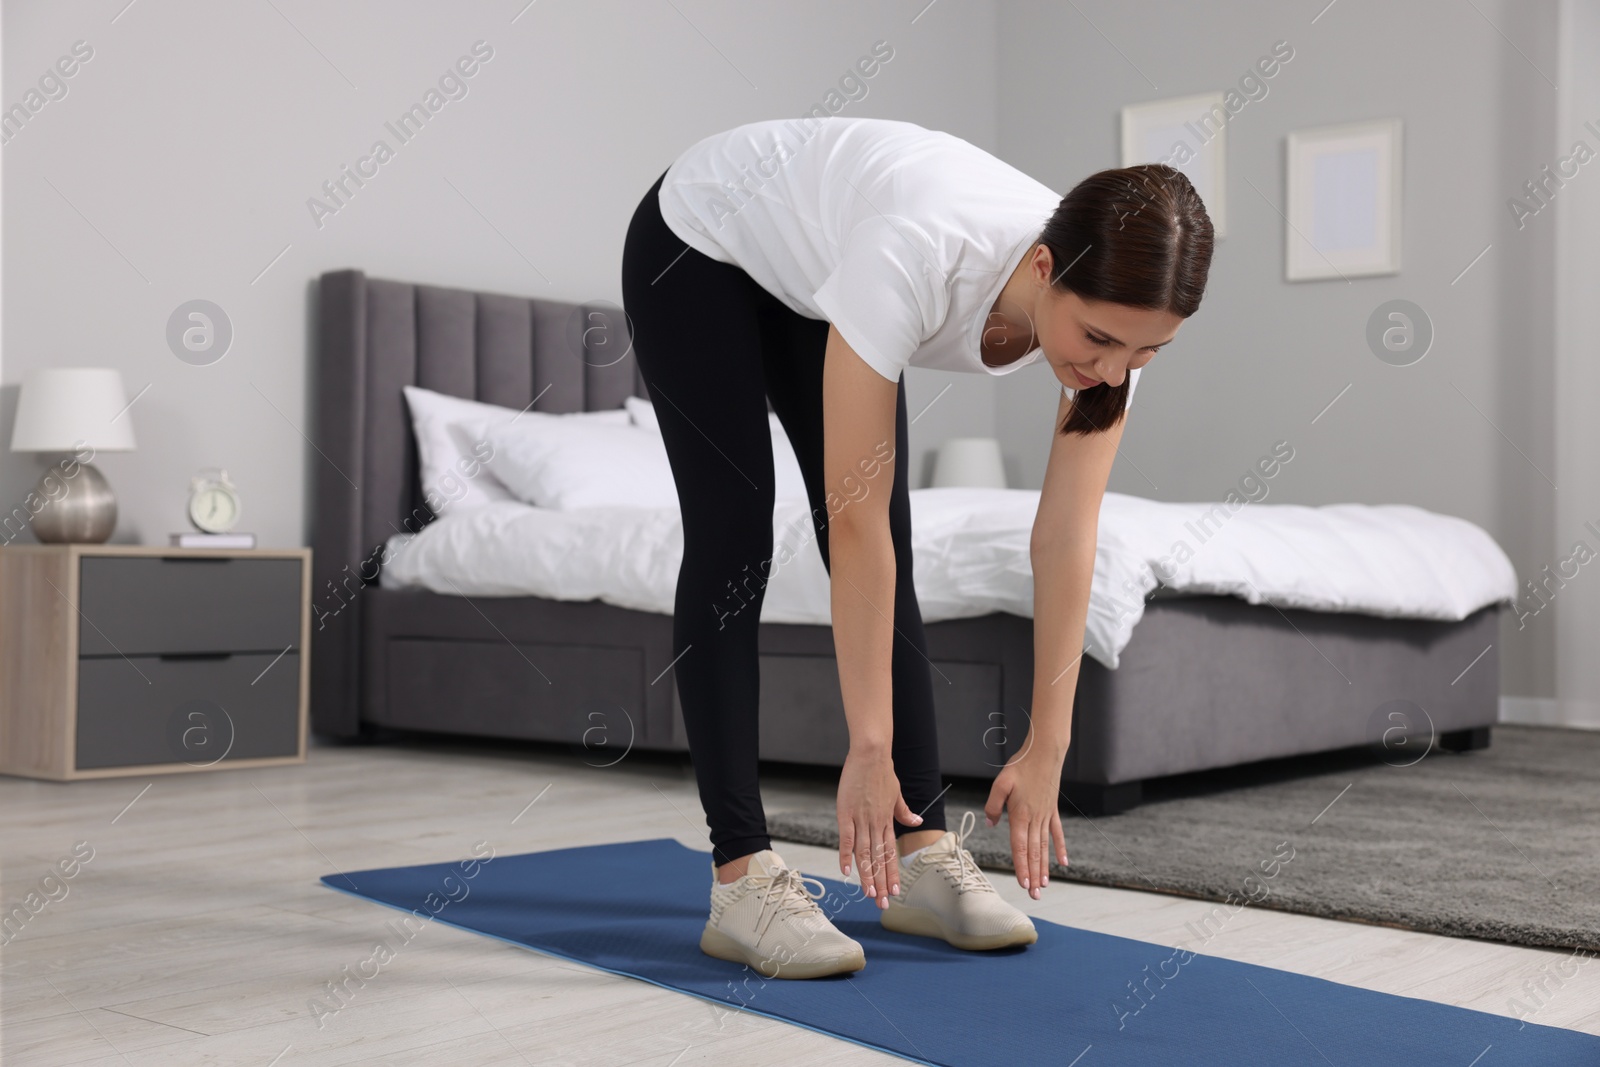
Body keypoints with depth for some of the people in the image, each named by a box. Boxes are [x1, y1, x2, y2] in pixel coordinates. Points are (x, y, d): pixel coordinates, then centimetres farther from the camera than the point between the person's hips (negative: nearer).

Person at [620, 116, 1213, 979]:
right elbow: (855, 522, -39)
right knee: (734, 545, -13)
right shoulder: (919, 255, -44)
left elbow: (1066, 541, -19)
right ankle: (742, 877, -10)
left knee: (890, 560, -3)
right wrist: (869, 744, -34)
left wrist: (1048, 747, -16)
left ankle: (925, 852, 3)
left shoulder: (1108, 309, -26)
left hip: (813, 274, 5)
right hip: (700, 241, -5)